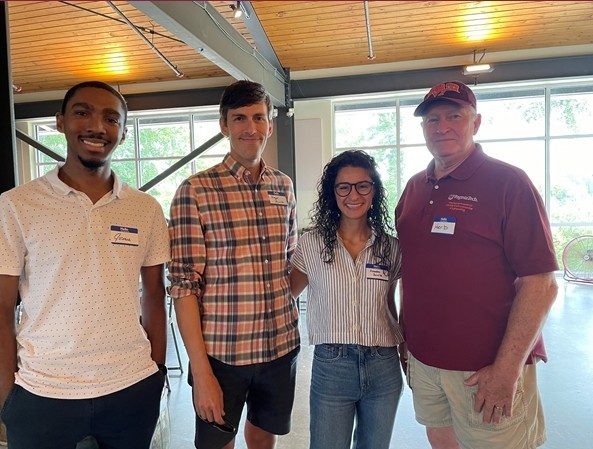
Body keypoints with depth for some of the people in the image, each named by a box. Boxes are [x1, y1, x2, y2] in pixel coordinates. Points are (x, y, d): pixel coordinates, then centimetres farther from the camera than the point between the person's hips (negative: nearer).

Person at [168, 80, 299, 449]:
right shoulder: (195, 191, -11)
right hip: (221, 352, -4)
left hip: (281, 345, 4)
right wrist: (201, 372, -14)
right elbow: (185, 285, -12)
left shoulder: (284, 186, 4)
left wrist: (288, 317, 7)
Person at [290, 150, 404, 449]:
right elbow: (285, 294, 4)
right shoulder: (311, 244, -4)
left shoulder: (391, 247, 1)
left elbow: (389, 306, 11)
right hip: (330, 366, -2)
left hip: (383, 367, 2)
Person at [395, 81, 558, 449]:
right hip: (422, 359, 6)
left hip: (486, 368, -5)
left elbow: (541, 283, -15)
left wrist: (507, 369, -18)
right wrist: (403, 336, 10)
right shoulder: (416, 187, 7)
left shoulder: (507, 182, -10)